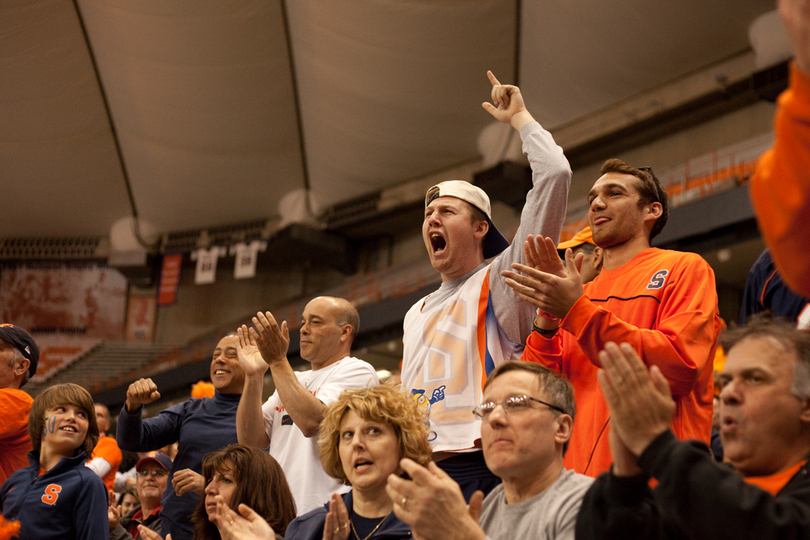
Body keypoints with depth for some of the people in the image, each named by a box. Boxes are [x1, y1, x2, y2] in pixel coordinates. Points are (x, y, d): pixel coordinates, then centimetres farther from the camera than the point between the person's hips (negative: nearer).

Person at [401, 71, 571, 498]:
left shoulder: (499, 283, 5)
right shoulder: (416, 313, 28)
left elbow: (555, 175, -5)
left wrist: (519, 118, 7)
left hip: (479, 469, -7)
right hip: (416, 474, 7)